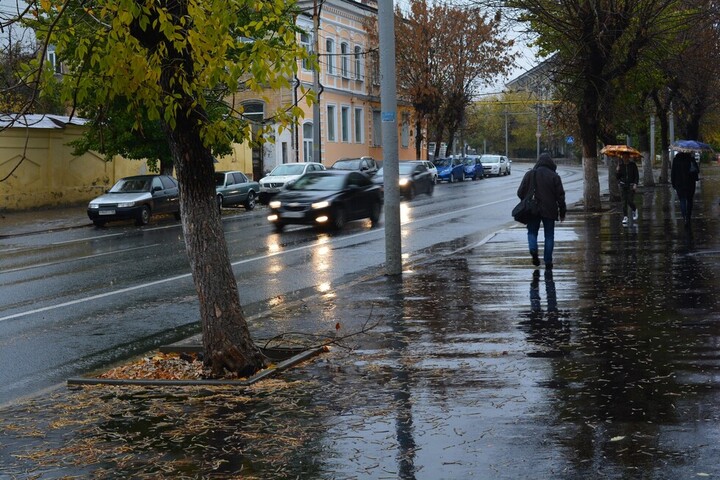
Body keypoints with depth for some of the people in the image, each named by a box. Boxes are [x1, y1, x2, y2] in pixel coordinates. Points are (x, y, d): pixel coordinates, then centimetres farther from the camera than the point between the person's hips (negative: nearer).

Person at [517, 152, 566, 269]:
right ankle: (548, 261, 5)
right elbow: (560, 195, -5)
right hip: (549, 211, -1)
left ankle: (533, 249, -15)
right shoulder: (554, 176, -5)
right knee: (549, 235, 8)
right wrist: (562, 211, 4)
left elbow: (520, 192, 1)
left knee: (532, 232, 14)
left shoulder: (529, 174, -1)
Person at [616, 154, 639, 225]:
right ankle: (625, 217, 3)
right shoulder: (620, 165, 2)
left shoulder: (633, 164, -5)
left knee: (630, 201, -9)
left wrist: (635, 184, -13)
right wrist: (617, 171, -15)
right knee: (624, 201, -2)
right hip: (623, 185, 2)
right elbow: (617, 177, 4)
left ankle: (634, 210, 23)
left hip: (631, 185, -2)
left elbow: (637, 175, -1)